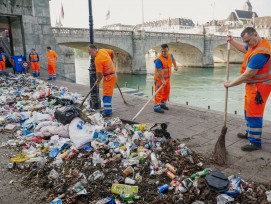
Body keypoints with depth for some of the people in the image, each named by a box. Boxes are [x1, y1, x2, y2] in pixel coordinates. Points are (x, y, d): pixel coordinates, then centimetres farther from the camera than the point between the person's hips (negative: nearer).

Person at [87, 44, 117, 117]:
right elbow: (112, 52, 17)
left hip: (109, 77, -10)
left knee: (106, 95, -8)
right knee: (106, 93, 16)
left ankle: (107, 112, -5)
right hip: (112, 75, 10)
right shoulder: (102, 50, 0)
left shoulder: (98, 60, -25)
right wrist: (111, 61, 26)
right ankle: (107, 109, 25)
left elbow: (100, 74, -22)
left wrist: (98, 81, -4)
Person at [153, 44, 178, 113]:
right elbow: (159, 71, -29)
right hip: (159, 78, -7)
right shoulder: (159, 60, -25)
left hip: (167, 77, 8)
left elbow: (173, 60, 23)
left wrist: (175, 66, 35)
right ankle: (156, 106, -9)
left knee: (167, 91, 13)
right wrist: (162, 80, -34)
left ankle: (163, 104, 28)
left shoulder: (170, 55, -3)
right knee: (159, 92, -11)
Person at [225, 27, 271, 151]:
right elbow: (244, 49, 25)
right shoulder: (256, 43, 2)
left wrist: (230, 84, -20)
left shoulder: (260, 53, -30)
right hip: (253, 84, 10)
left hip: (259, 86, -10)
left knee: (254, 113, -6)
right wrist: (231, 42, 11)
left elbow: (247, 75, -29)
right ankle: (250, 133, 35)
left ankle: (255, 142, 4)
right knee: (248, 111, 20)